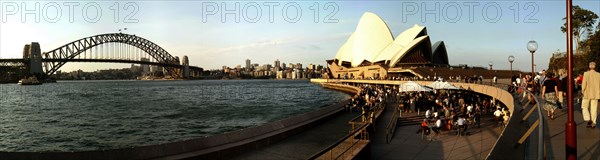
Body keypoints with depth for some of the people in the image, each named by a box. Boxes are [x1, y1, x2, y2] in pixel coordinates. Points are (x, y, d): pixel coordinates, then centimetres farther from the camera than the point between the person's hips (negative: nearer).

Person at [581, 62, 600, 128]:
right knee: (594, 109, 9)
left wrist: (582, 91, 1)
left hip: (587, 94, -3)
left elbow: (584, 84, -14)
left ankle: (588, 120, -8)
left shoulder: (586, 74, -11)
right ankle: (593, 123, 11)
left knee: (584, 107, 11)